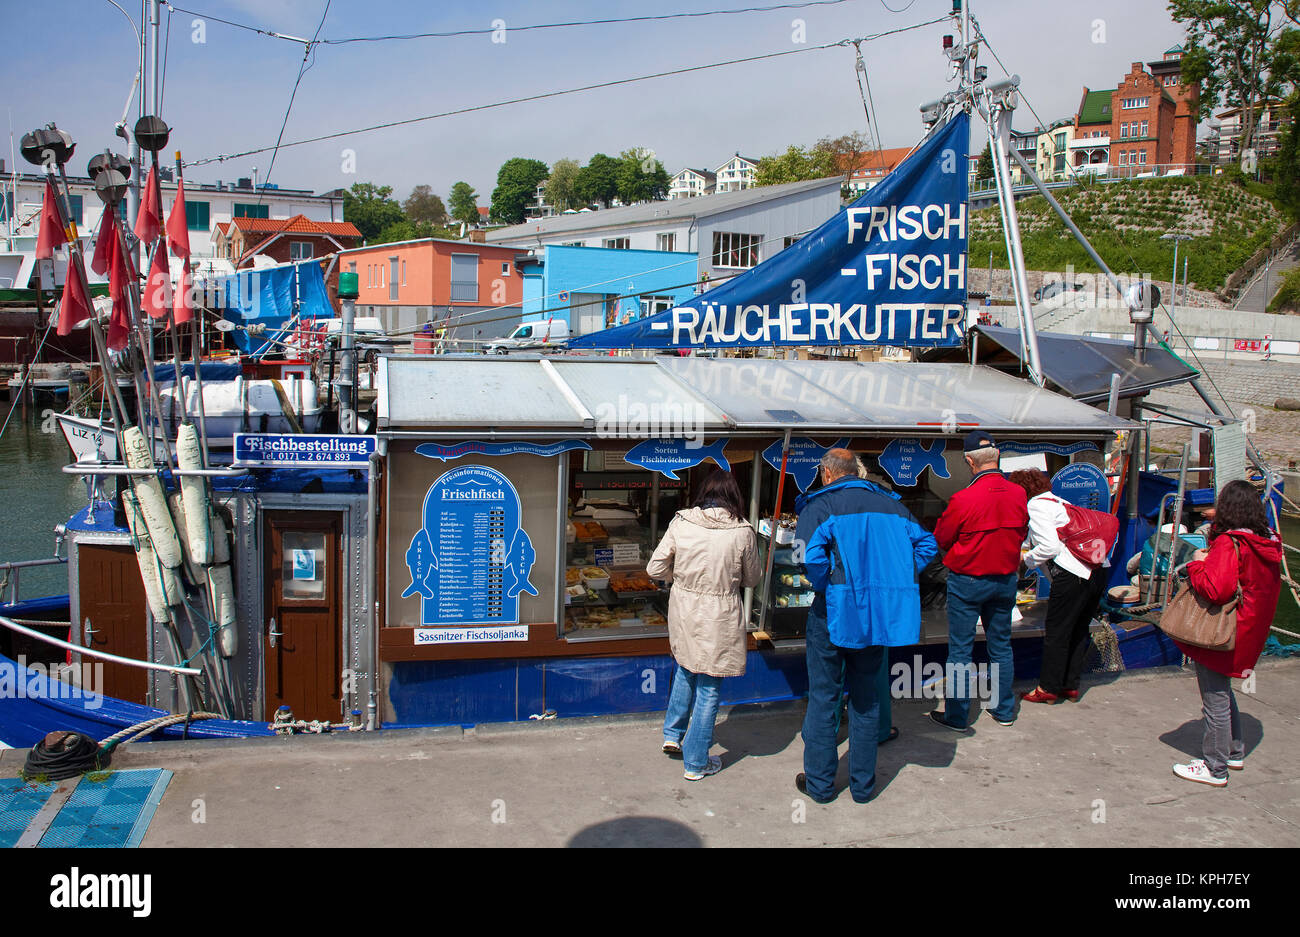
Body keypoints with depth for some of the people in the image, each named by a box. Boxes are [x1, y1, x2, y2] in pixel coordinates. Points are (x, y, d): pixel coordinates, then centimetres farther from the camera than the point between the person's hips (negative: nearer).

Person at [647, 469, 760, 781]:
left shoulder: (681, 523, -8)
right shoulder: (743, 532, -12)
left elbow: (655, 568, -3)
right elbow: (751, 579, 2)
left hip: (683, 611, 3)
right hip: (719, 617, -3)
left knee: (686, 669, 28)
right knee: (709, 688, 9)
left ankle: (673, 733, 36)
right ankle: (696, 762, 20)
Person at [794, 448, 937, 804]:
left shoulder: (819, 506, -6)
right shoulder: (889, 504, 9)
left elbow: (809, 557, -21)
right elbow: (926, 543, 8)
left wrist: (827, 587, -7)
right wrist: (897, 580, 7)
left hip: (835, 613, -4)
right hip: (879, 613, 4)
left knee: (823, 696, 8)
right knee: (866, 696, 15)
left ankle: (819, 782, 16)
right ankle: (862, 783, 23)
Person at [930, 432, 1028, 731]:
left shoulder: (964, 499, -22)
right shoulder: (1019, 494, -7)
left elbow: (940, 538, -8)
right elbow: (1022, 533, 9)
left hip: (967, 581, -5)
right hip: (1005, 580, 5)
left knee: (960, 649, 4)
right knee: (1001, 645, 17)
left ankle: (957, 715, 10)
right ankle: (1004, 710, 27)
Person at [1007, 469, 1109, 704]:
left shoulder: (1036, 506, -5)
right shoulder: (1057, 501, 22)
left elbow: (1049, 546, -15)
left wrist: (1025, 559, 1)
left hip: (1072, 574, -9)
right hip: (1098, 571, 9)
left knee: (1056, 631, 1)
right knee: (1079, 631, 15)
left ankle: (1048, 688, 7)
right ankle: (1071, 685, 22)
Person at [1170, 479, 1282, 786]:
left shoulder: (1229, 544, -23)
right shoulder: (1269, 543, 3)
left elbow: (1216, 589, -33)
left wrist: (1198, 564, -15)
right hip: (1250, 631, 9)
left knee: (1216, 700, 2)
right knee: (1222, 693, 26)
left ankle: (1214, 768, 13)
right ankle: (1234, 752, 38)